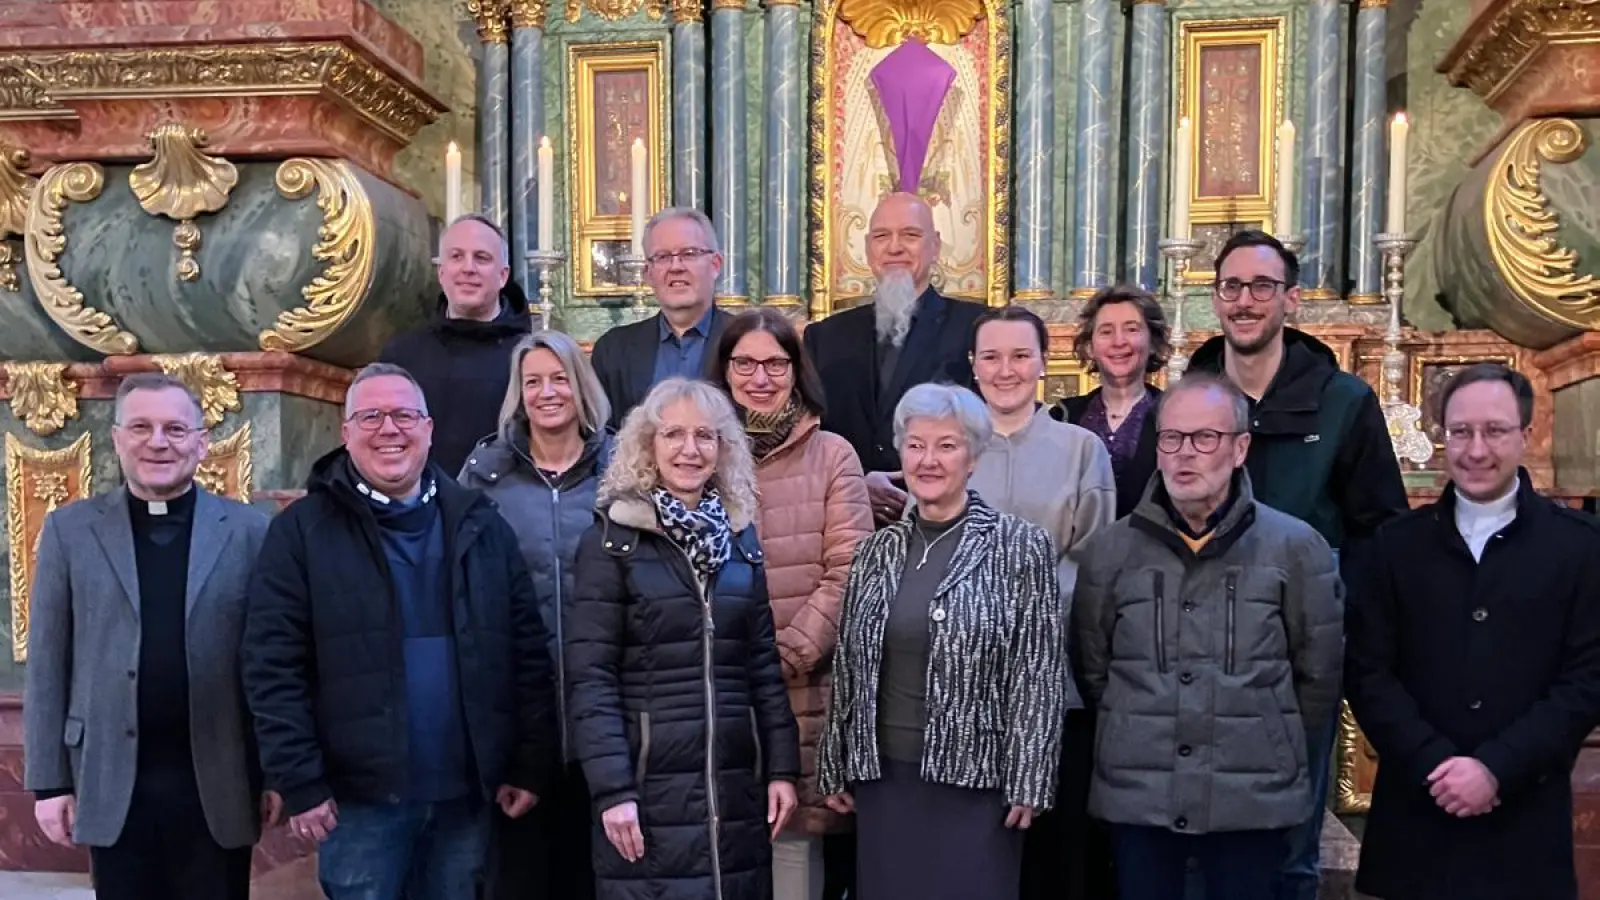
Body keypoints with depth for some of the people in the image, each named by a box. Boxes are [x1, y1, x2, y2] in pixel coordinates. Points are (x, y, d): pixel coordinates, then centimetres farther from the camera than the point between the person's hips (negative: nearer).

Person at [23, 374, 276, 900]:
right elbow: (47, 665, 4)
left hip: (218, 786, -1)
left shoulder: (248, 532, -1)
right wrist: (49, 781, 1)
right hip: (112, 786, 1)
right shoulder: (70, 530, 3)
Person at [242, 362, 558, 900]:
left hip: (464, 794, 3)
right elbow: (273, 668, -5)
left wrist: (531, 766, 1)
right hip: (360, 796, -2)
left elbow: (528, 653, 6)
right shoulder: (303, 530, -2)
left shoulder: (480, 526, 6)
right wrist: (299, 784, -10)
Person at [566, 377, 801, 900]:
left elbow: (764, 662, 9)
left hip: (737, 785, 4)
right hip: (650, 786, -4)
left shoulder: (741, 538, 9)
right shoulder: (612, 541, -4)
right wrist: (612, 789, -15)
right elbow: (590, 676, -9)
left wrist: (782, 766, 4)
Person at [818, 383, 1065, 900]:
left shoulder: (1021, 547, -6)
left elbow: (1040, 677, -7)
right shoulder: (878, 550, 6)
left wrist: (1028, 784, -10)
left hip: (974, 781, -4)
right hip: (882, 778, 4)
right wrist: (836, 769, 10)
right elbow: (847, 669, 10)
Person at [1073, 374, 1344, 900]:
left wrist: (1270, 747, 12)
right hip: (1135, 795, 1)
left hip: (1253, 799, -1)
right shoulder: (1109, 551, 2)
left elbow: (1318, 674, 6)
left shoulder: (1296, 548, -2)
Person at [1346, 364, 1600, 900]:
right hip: (1416, 808, 1)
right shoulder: (1399, 542, 4)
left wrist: (1496, 768, -13)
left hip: (1526, 815, -1)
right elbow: (1366, 672, 0)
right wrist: (1434, 764, -11)